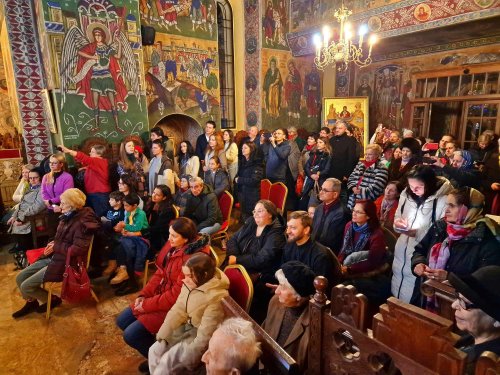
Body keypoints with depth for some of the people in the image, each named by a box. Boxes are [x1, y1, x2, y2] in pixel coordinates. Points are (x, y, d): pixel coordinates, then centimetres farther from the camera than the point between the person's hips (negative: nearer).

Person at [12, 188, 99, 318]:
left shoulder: (82, 222, -23)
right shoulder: (67, 216, 6)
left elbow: (77, 249, -27)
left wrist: (55, 247, -16)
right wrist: (52, 244, 2)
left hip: (65, 263, -9)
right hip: (54, 257, 9)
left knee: (26, 286, -7)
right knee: (20, 278, 11)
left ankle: (52, 300, 16)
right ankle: (31, 302, 33)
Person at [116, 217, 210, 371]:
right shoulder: (173, 246, -4)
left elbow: (176, 294, -26)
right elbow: (159, 273, 6)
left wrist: (147, 305, -16)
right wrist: (143, 295, -3)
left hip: (174, 306, -9)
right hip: (160, 295, 9)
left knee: (130, 335, -11)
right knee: (122, 321, 10)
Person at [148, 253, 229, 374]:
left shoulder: (216, 298, -30)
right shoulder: (190, 284, -7)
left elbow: (206, 334, -25)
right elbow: (178, 310, -2)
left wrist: (188, 354, -18)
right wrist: (162, 336, -5)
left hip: (201, 337, -7)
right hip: (187, 327, 7)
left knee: (167, 362, -15)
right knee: (155, 350, 0)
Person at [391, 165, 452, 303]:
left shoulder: (443, 200, -16)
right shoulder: (406, 194, 4)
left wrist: (417, 233, -25)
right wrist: (397, 223, -8)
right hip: (402, 252, 6)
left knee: (413, 302, 5)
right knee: (397, 293, 20)